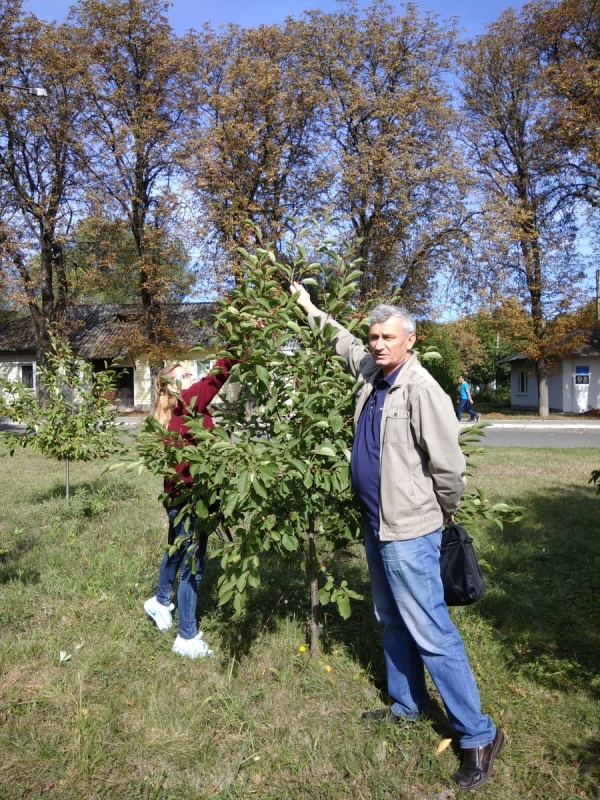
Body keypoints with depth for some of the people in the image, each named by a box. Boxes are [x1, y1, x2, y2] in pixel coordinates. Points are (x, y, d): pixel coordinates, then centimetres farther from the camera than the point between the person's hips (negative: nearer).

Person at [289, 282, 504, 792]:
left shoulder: (421, 390, -19)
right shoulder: (372, 374, 6)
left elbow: (449, 463, -19)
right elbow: (344, 342, 26)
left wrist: (444, 511, -5)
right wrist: (310, 308, 32)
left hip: (409, 531, -9)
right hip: (376, 524, 9)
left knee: (430, 632, -3)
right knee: (392, 622, 20)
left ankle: (479, 735, 11)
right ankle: (407, 706, 38)